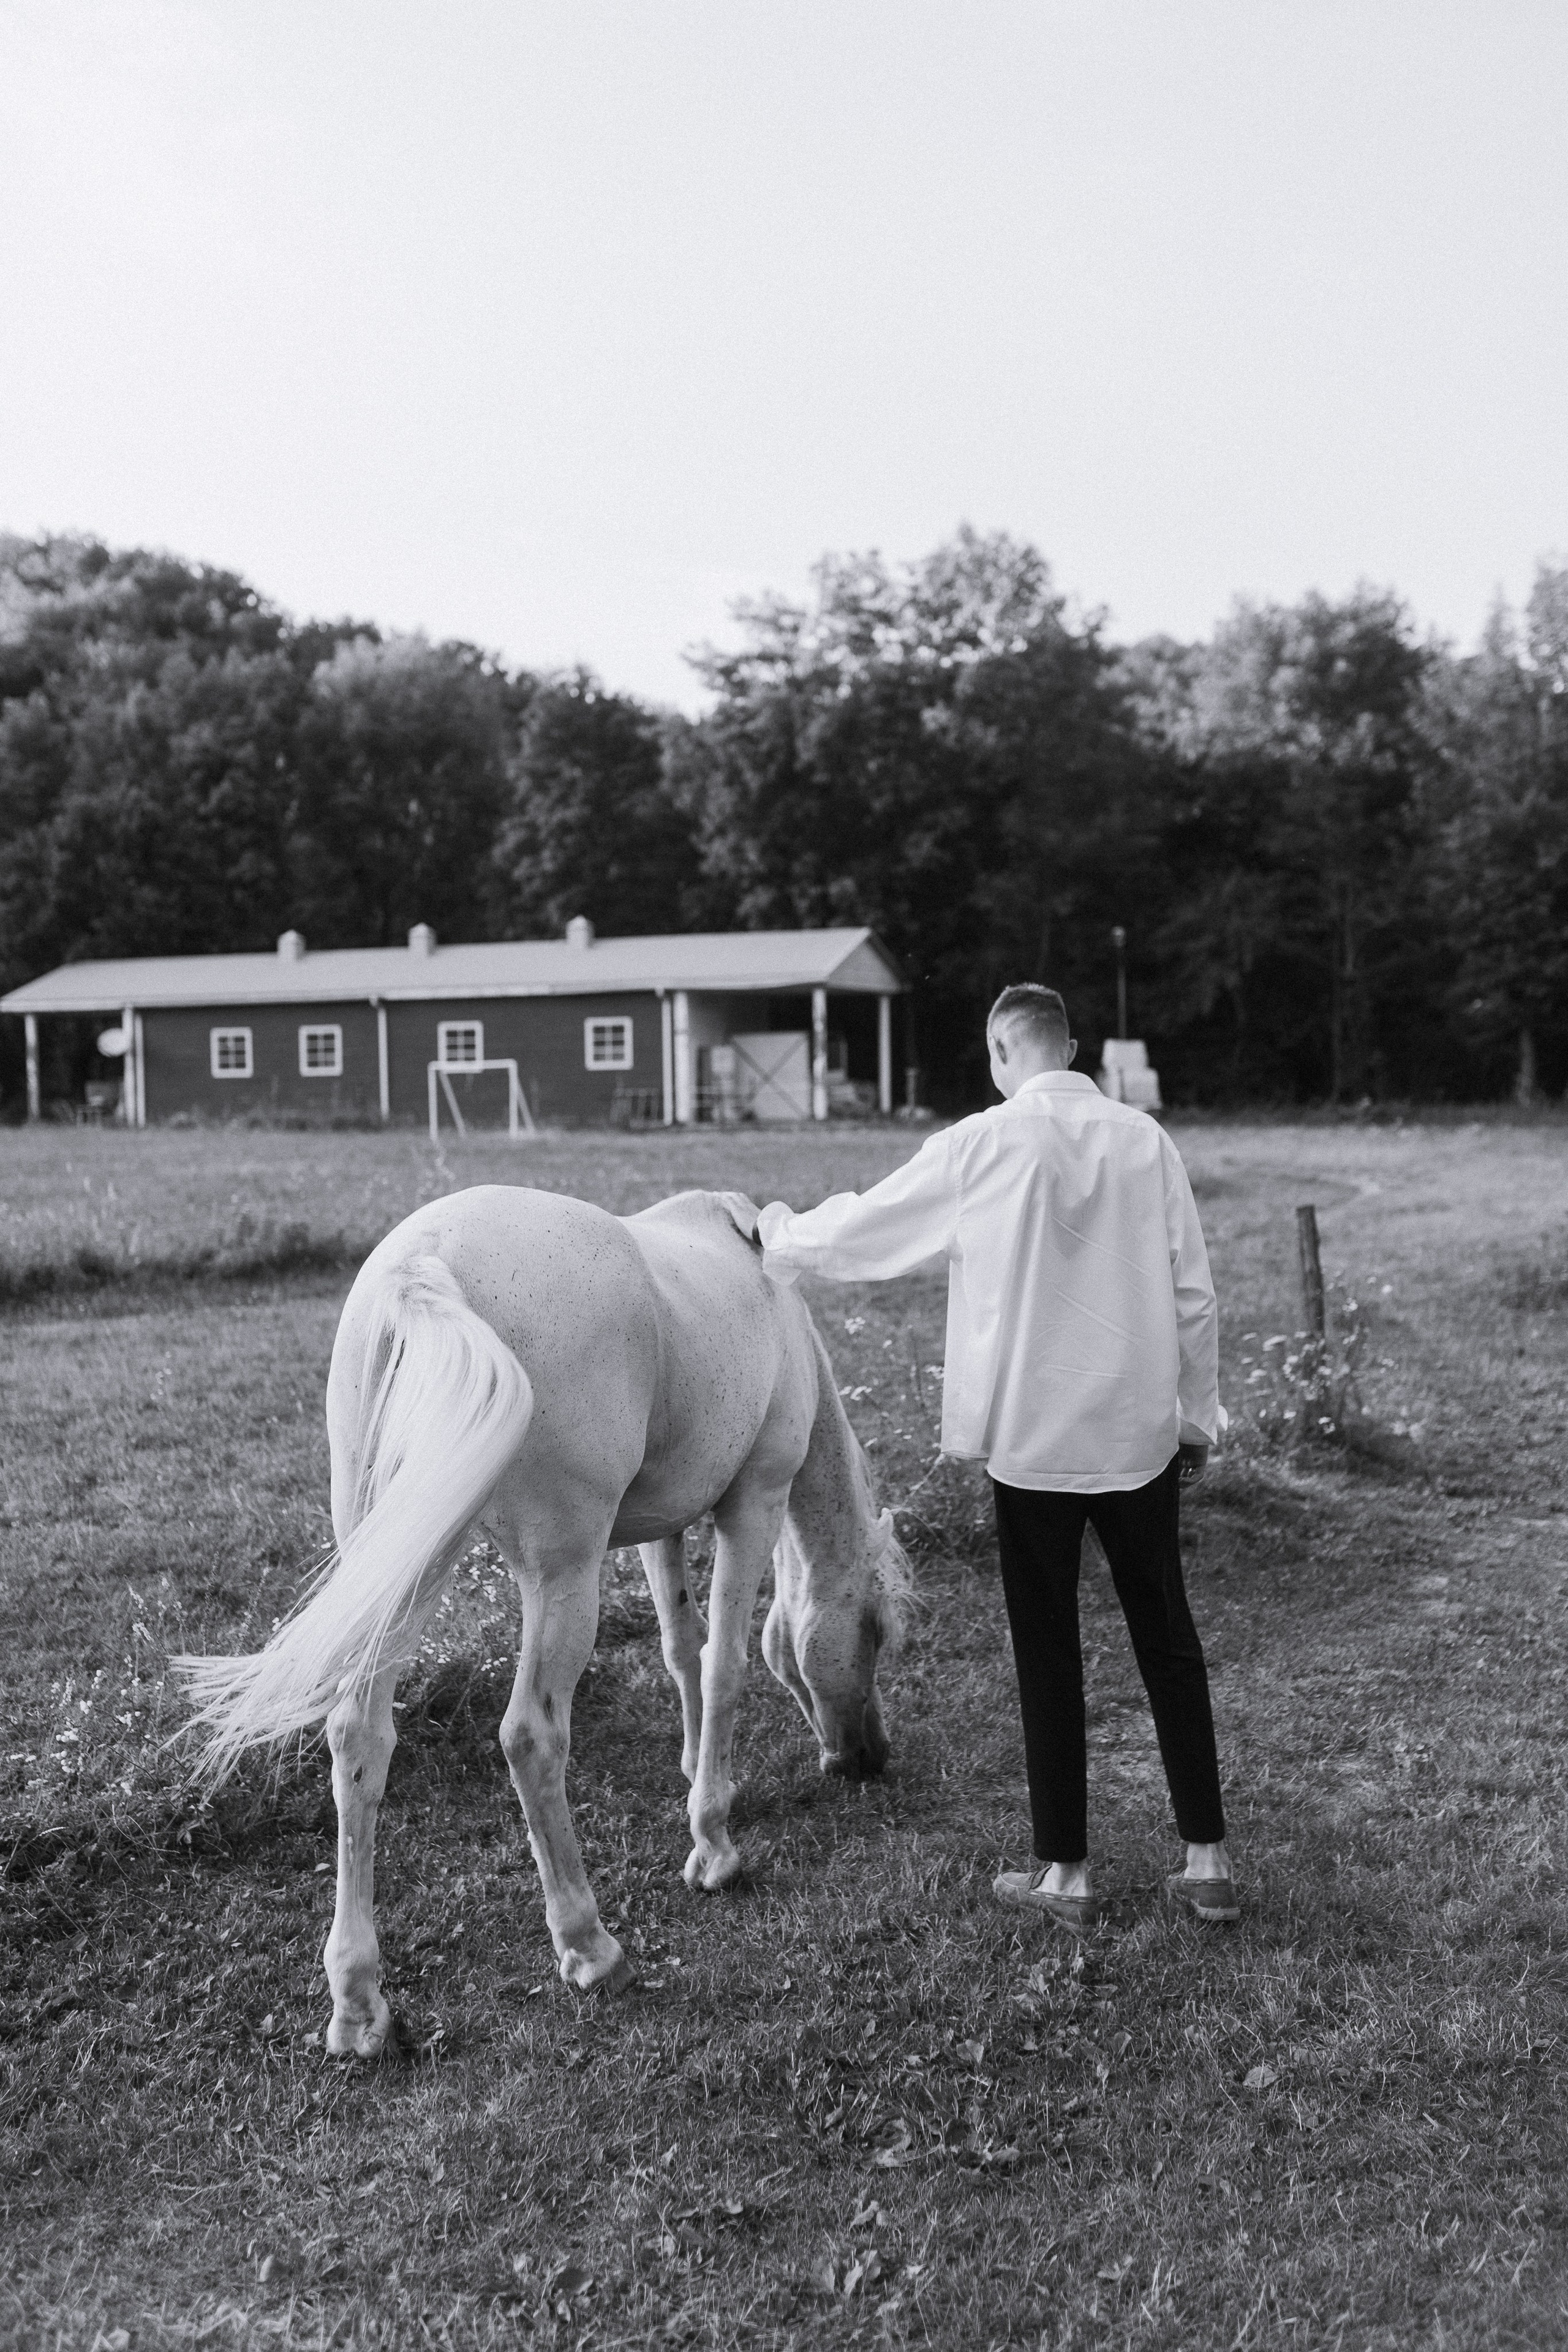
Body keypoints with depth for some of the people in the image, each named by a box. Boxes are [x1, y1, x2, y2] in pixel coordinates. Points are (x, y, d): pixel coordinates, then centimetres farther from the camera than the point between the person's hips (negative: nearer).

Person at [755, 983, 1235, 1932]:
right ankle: (1208, 1858, 19)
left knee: (1050, 1652, 8)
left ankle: (1067, 1871, 16)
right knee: (1168, 1640, 13)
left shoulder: (982, 1145, -9)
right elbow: (1194, 1295, 2)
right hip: (1141, 1433, 3)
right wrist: (1198, 1416, 13)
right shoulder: (1146, 1139, -1)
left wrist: (783, 1231, 20)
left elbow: (863, 1230, 0)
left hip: (1033, 1441, -3)